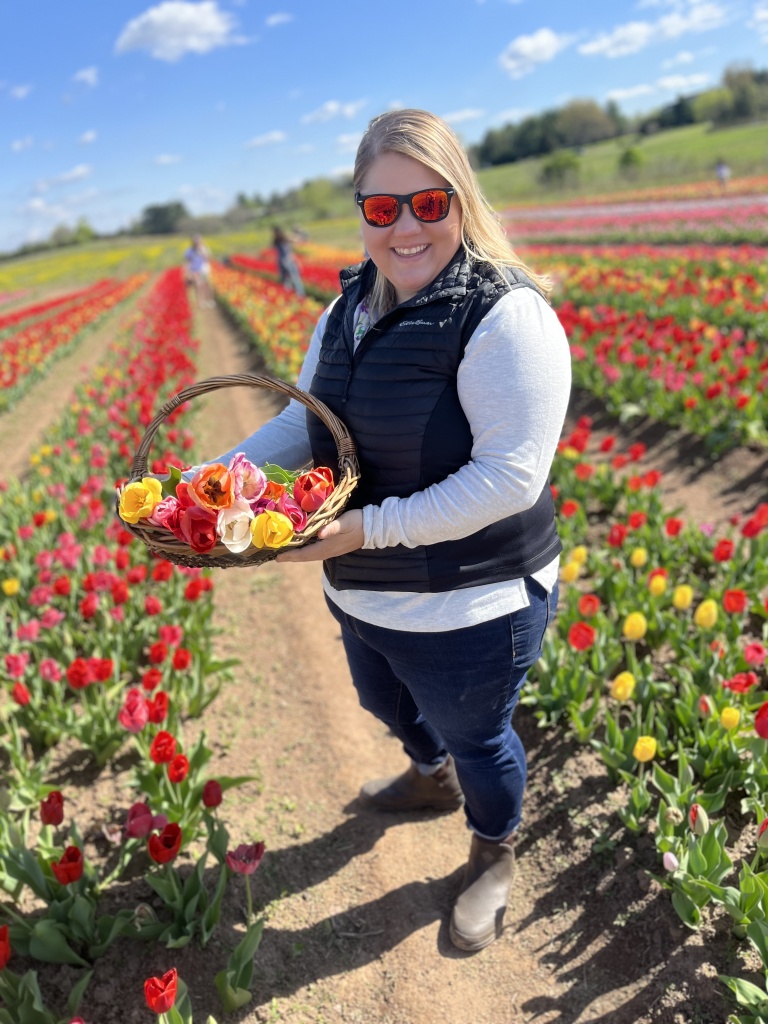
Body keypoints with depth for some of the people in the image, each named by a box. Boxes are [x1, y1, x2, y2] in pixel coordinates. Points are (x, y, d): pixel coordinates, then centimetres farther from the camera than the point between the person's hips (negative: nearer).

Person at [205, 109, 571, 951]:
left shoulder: (506, 318, -24)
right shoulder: (349, 310, 2)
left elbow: (510, 479, -29)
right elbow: (304, 423, 8)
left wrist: (368, 528, -30)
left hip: (470, 611, -7)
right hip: (362, 596, 8)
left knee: (474, 737, 18)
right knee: (389, 707, 32)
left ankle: (493, 857, 53)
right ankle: (431, 780, 68)